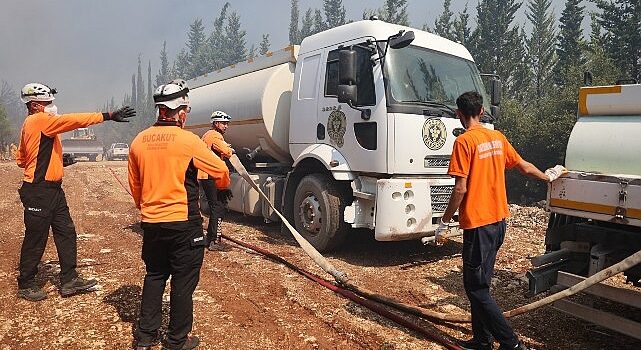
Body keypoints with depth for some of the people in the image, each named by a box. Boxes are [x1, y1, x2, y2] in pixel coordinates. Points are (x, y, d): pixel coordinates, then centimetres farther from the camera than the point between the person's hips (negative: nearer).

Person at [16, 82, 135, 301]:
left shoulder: (31, 125, 16)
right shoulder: (39, 120, -13)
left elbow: (21, 159, 20)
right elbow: (74, 120, -21)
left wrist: (54, 160, 13)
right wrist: (108, 116, -21)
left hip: (53, 190, 10)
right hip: (38, 192, -10)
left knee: (66, 232, 10)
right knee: (35, 239, 3)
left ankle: (69, 280, 17)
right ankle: (25, 285, 19)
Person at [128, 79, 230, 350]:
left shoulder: (139, 141, 3)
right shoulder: (188, 140, -13)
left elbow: (134, 185, 12)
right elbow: (221, 171, -4)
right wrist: (223, 186, 19)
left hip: (150, 223, 6)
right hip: (183, 223, -6)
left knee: (154, 276, 20)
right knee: (183, 282, 7)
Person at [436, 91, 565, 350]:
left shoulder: (464, 141, -14)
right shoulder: (497, 137, 8)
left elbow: (460, 188, -18)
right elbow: (524, 166, 20)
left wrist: (444, 222, -9)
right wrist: (548, 177, 39)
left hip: (477, 224, -8)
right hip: (498, 220, 8)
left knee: (476, 288, 1)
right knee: (480, 284, 17)